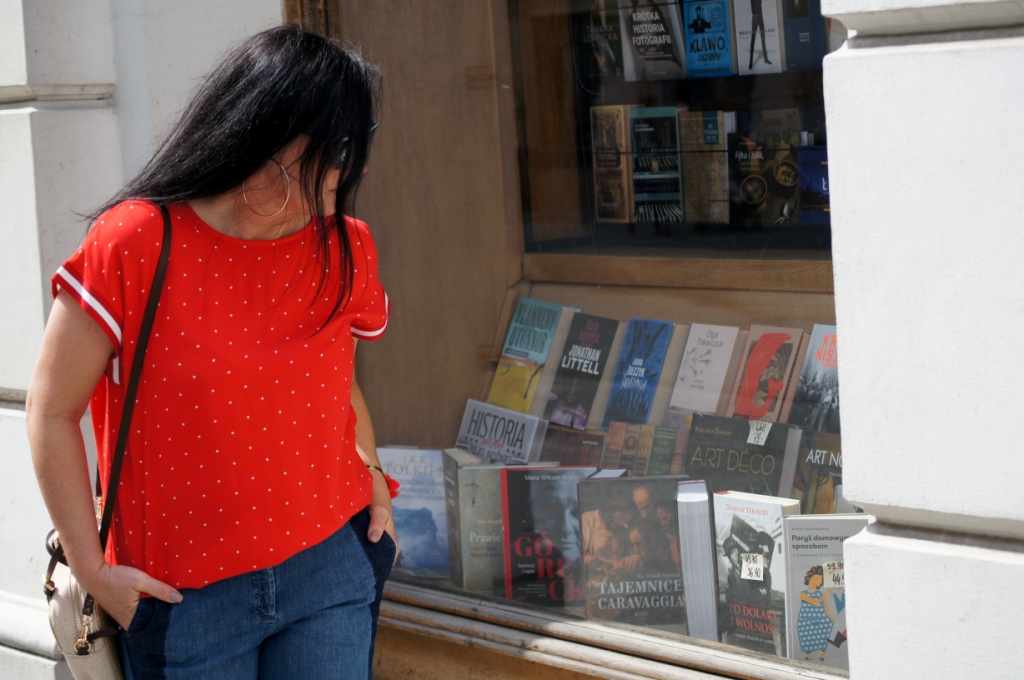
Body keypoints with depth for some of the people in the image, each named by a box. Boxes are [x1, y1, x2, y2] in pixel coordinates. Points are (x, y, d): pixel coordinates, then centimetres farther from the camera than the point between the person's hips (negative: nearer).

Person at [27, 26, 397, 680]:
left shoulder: (345, 251, 2)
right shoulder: (135, 245, -13)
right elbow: (52, 413, -7)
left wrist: (371, 472, 6)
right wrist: (92, 570, -7)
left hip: (330, 566, 4)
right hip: (188, 594, -3)